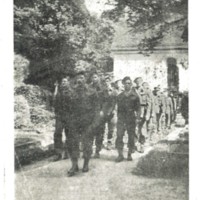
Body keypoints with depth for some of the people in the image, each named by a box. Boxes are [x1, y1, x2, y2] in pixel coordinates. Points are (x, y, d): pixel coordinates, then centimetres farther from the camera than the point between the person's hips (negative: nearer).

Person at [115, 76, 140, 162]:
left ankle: (129, 154, 14)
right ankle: (120, 154, -3)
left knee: (131, 137, 3)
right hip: (121, 118, 2)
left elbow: (138, 107, 4)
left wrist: (137, 115, -8)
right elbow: (118, 107, 14)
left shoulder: (135, 96, 4)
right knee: (119, 136, -7)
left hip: (131, 119, -1)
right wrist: (118, 116, 8)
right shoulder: (120, 96, 11)